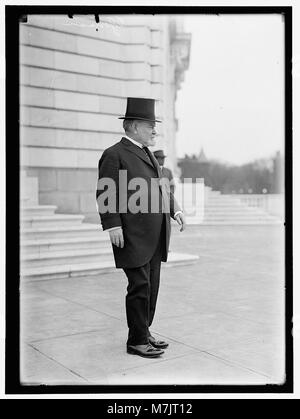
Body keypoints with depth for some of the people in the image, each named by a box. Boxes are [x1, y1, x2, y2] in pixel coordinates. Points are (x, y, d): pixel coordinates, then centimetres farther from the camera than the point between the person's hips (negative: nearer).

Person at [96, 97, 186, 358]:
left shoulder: (147, 153, 20)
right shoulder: (115, 154, -8)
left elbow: (160, 187, 23)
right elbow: (106, 194, -13)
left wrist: (175, 209, 10)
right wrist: (113, 226, -20)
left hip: (154, 237, 9)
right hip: (133, 236, -9)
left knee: (152, 286, 14)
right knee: (139, 287, -3)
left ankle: (144, 333, 28)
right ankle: (137, 341, 10)